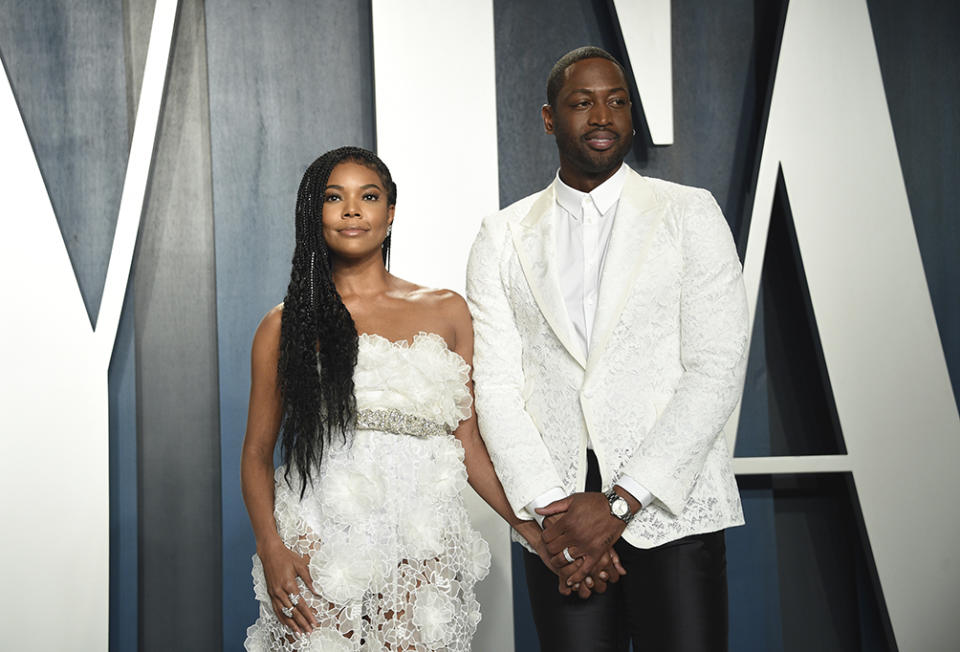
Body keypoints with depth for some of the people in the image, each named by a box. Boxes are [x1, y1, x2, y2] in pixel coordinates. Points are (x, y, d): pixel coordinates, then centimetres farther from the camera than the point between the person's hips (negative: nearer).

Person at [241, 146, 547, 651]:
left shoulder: (445, 312, 10)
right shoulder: (286, 325, 6)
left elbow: (467, 441, 10)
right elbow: (257, 452, 8)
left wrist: (531, 527, 0)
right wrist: (271, 549, -7)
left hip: (418, 548, 1)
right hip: (318, 546, -1)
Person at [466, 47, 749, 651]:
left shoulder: (690, 213, 3)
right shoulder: (504, 236, 9)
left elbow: (718, 369, -6)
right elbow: (496, 385, 2)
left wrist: (622, 500, -13)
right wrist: (550, 507, -11)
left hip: (672, 508, -1)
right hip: (559, 510, 2)